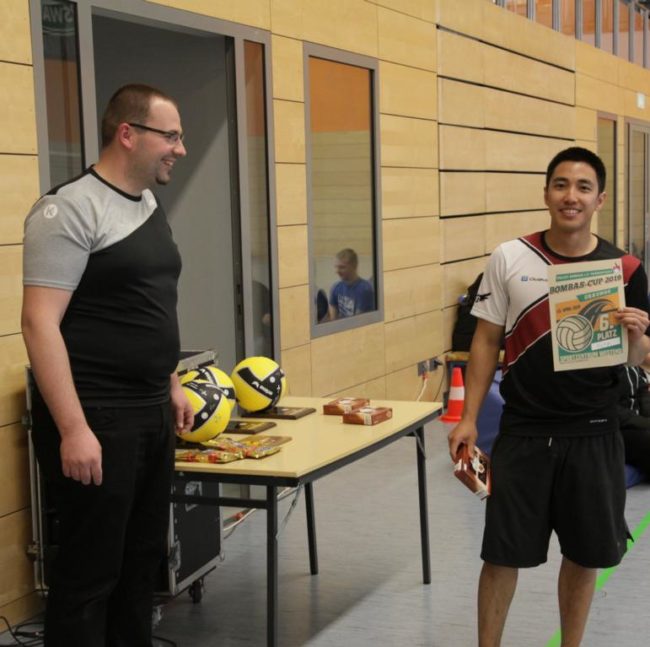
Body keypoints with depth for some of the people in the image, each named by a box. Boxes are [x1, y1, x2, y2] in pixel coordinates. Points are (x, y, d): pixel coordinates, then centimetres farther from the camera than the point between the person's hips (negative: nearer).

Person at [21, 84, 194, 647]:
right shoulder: (71, 209, -14)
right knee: (89, 574, 0)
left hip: (152, 416, 8)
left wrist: (171, 384, 21)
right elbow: (39, 323, -20)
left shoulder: (150, 206, 12)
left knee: (142, 563, 16)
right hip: (95, 420, -8)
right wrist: (73, 429, -24)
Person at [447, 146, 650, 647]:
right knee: (503, 554, 6)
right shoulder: (509, 259, -3)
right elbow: (487, 341, 3)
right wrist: (469, 418, -2)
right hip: (523, 433, -1)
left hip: (593, 436, 1)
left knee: (585, 554, 13)